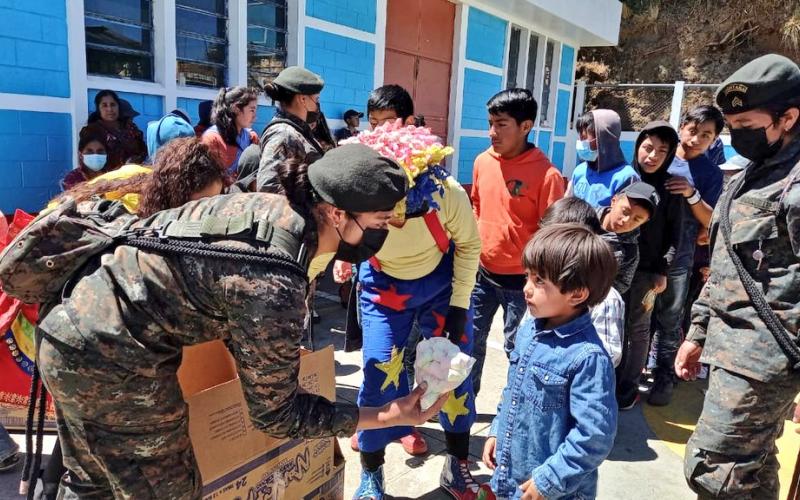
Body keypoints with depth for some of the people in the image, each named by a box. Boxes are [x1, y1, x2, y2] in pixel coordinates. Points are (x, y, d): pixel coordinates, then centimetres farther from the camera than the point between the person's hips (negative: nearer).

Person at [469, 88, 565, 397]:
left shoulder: (546, 174, -17)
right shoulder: (482, 162, 0)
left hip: (521, 277, -5)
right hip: (482, 271, 5)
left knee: (517, 348, 10)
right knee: (471, 338, 17)